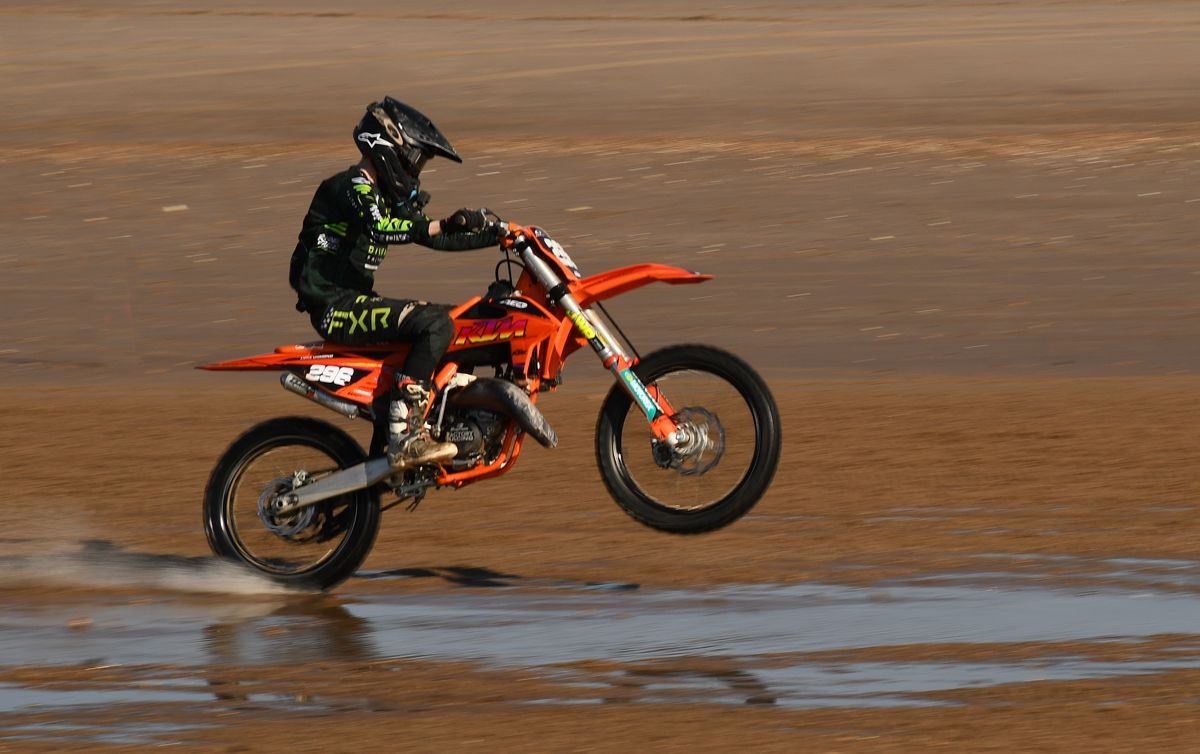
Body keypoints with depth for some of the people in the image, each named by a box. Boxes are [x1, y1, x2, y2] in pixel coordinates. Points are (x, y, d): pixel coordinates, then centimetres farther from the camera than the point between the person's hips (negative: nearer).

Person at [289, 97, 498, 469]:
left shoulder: (385, 196, 17)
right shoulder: (350, 189, -13)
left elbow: (435, 238, 20)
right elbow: (379, 228, -32)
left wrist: (496, 235, 10)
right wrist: (443, 225, -41)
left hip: (355, 300, 11)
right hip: (336, 307, -11)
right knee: (434, 323, -26)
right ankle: (404, 435, -32)